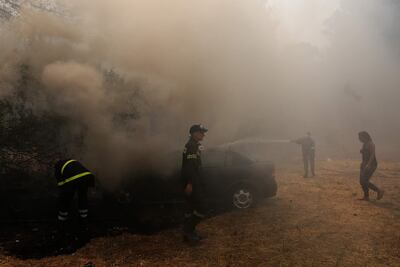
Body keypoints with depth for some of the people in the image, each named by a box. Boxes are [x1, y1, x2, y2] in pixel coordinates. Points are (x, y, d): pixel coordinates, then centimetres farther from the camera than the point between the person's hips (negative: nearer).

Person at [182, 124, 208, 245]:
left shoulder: (194, 145, 17)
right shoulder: (191, 146, -15)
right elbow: (189, 166, -23)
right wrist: (189, 183, -27)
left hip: (194, 183, 11)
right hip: (191, 183, -11)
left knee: (191, 208, 15)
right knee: (200, 209, -6)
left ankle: (188, 232, 22)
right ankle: (189, 231, 1)